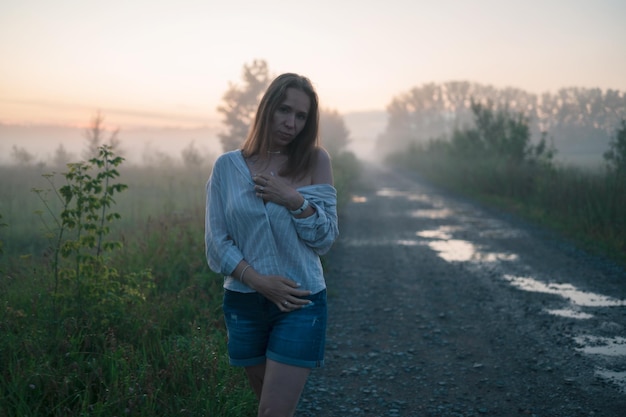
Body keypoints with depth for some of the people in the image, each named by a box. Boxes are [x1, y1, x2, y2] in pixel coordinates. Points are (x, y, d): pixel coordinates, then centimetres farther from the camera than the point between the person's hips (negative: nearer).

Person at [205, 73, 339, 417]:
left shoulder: (315, 161, -3)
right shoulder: (227, 166, -1)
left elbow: (325, 239, -3)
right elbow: (216, 241, -3)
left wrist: (296, 200, -19)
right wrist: (258, 281, -15)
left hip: (300, 303, -2)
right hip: (243, 302, 2)